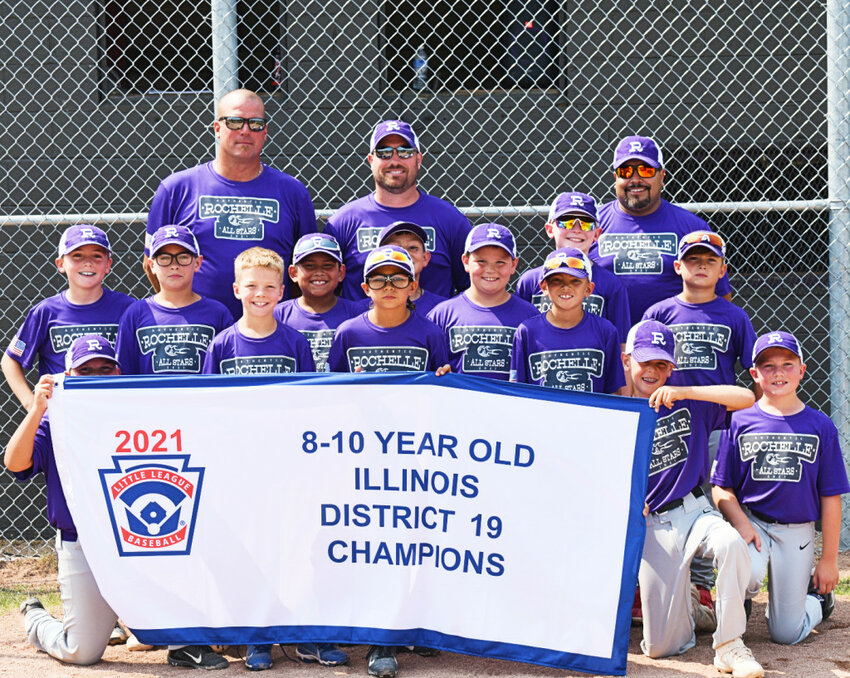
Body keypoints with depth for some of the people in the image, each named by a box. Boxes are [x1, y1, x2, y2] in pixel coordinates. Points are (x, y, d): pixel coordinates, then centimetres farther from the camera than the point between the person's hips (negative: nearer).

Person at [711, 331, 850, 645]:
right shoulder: (740, 422, 0)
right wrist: (741, 523, -17)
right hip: (752, 522, 0)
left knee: (786, 633, 0)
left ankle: (817, 596, 34)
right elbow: (721, 488, 1)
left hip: (797, 532, 1)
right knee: (748, 574, -35)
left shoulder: (820, 426, 1)